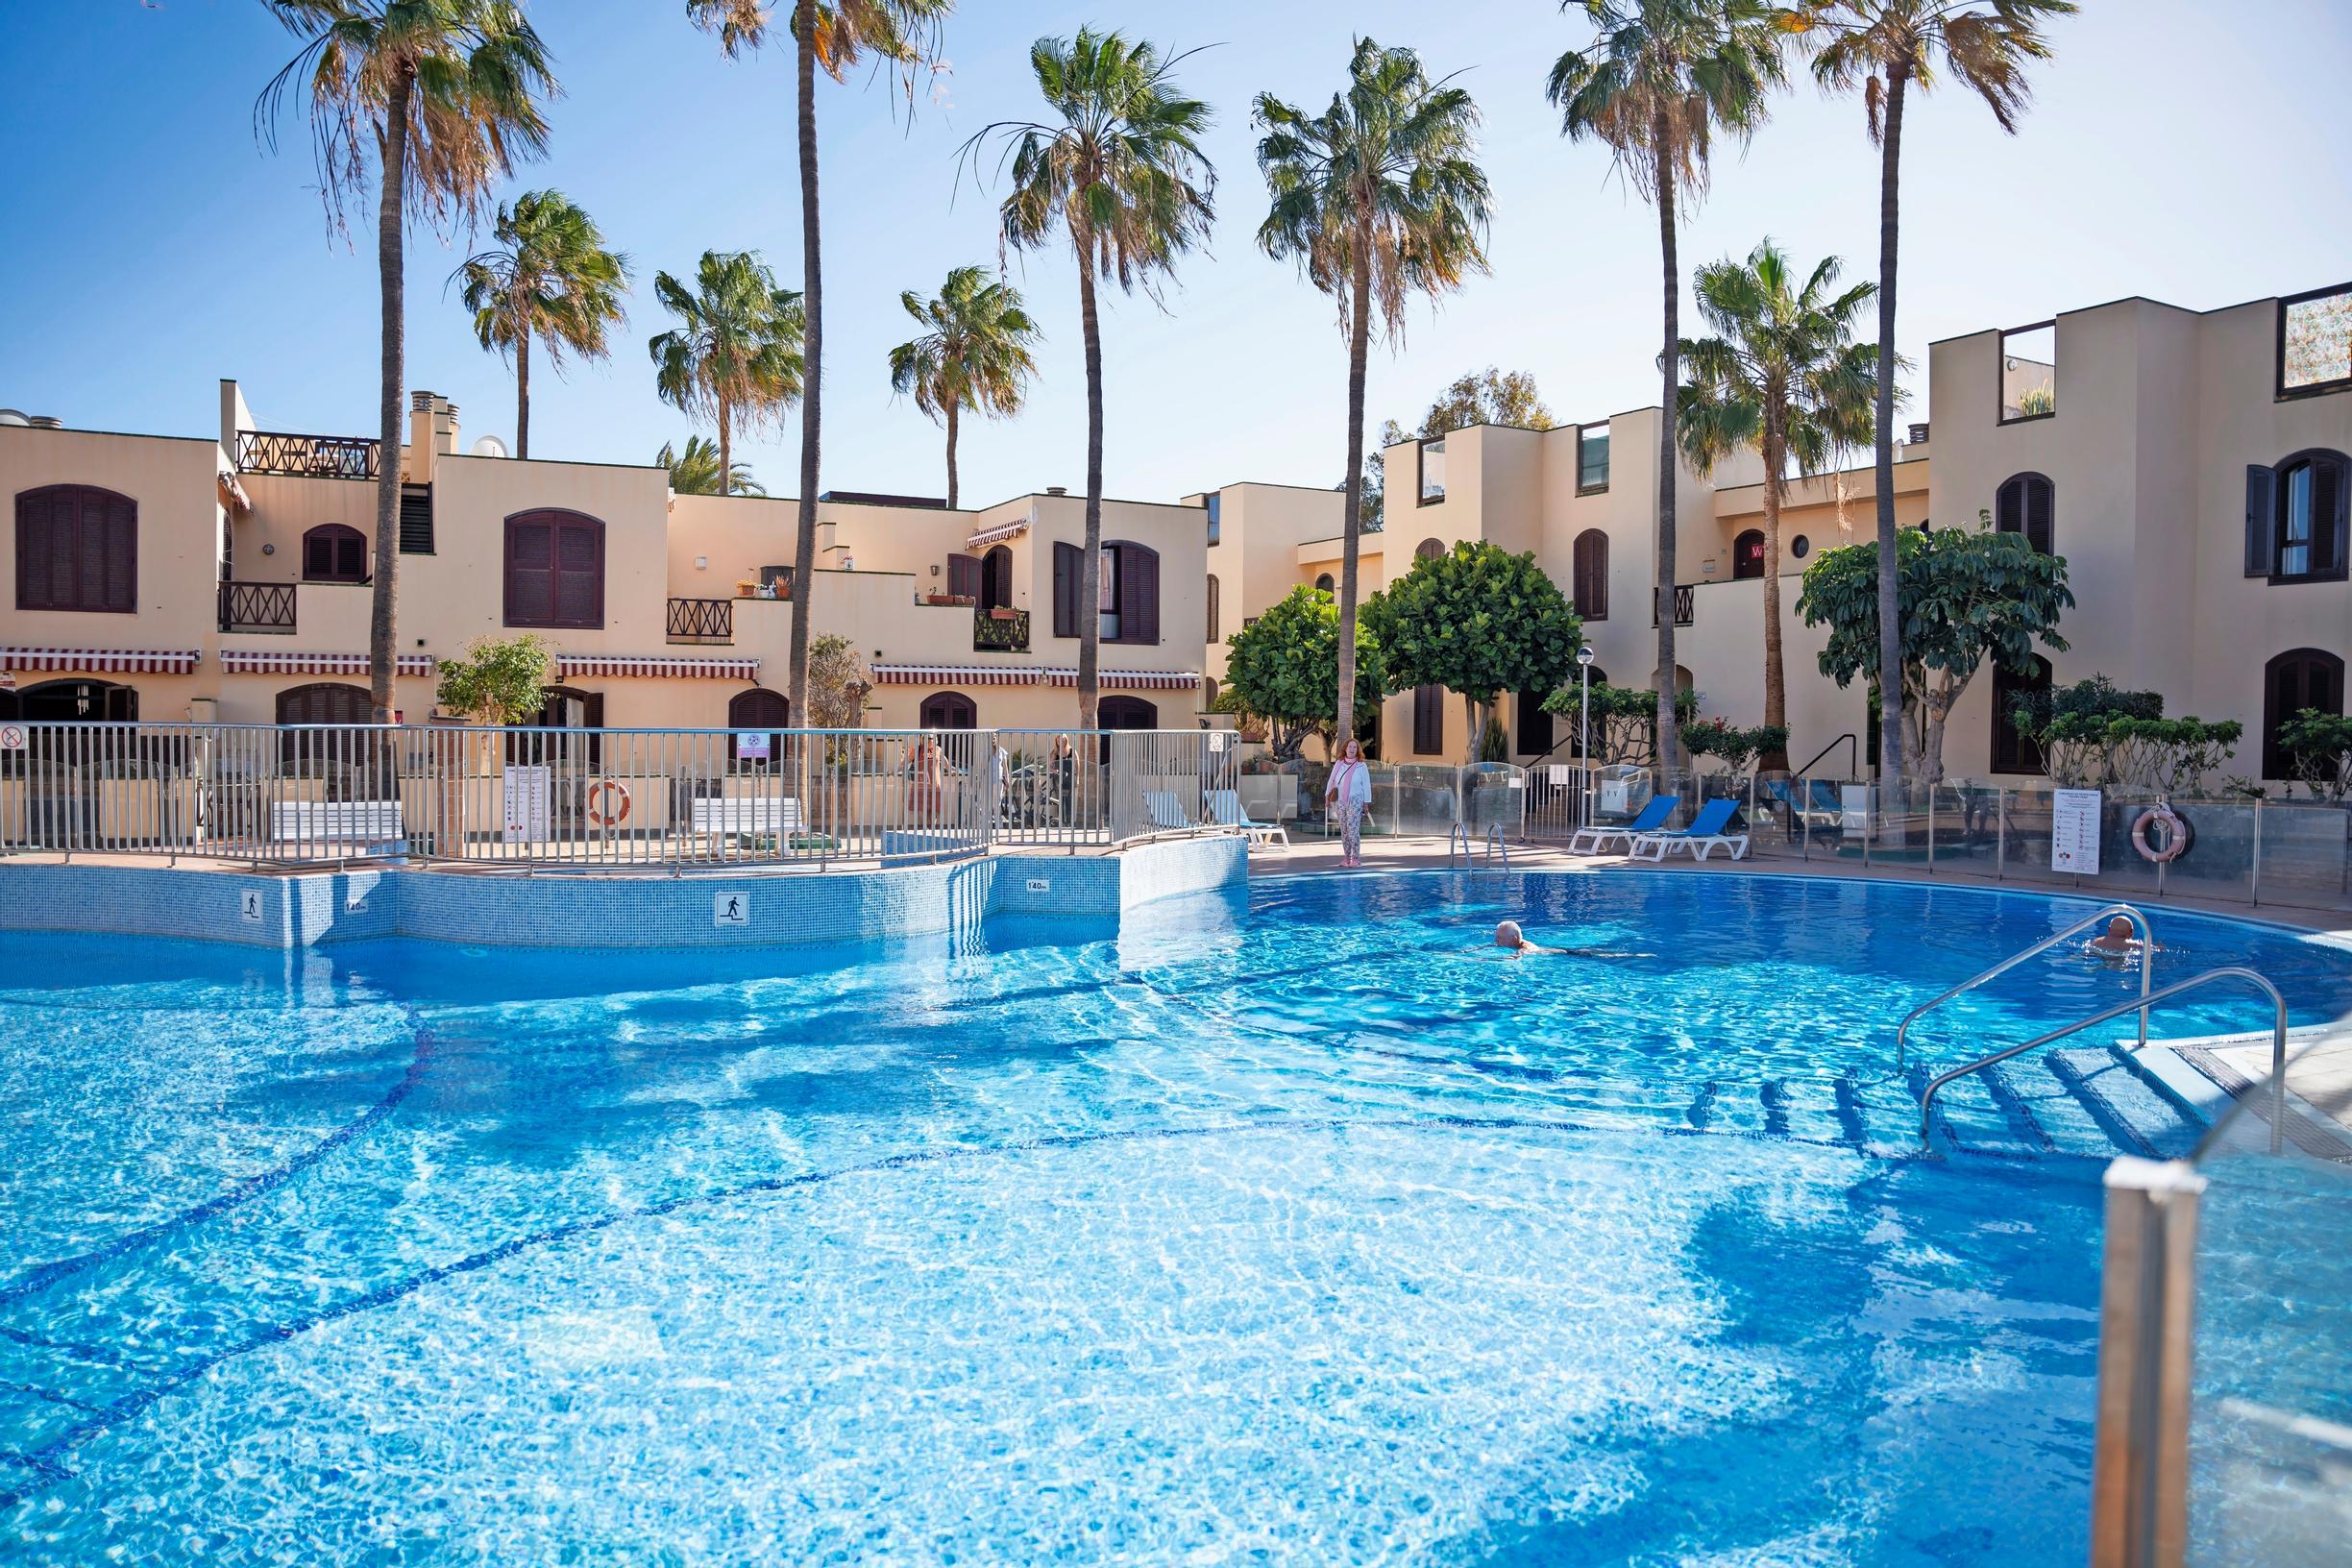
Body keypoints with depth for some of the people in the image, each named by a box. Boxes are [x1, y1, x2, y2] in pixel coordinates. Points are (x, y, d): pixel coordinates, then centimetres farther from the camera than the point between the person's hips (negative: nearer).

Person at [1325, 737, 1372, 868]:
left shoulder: (1361, 766, -1)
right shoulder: (1338, 764, 9)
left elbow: (1366, 785, 1)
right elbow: (1331, 781, 15)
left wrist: (1366, 803, -2)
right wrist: (1327, 798, 12)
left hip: (1355, 801, -4)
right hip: (1340, 802, 4)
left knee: (1353, 829, -12)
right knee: (1344, 830, 6)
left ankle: (1356, 858, -8)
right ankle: (1346, 857, 11)